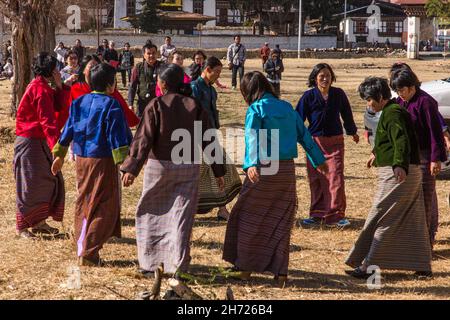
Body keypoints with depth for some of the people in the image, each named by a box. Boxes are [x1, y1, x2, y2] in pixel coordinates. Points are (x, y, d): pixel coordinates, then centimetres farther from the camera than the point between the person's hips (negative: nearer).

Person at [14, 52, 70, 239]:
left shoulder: (42, 87, 12)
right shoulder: (40, 89, -19)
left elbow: (58, 106, 10)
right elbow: (47, 120, -26)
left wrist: (59, 86, -1)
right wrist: (57, 146, -31)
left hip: (39, 142, 10)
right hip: (30, 143, -10)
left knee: (51, 181, 12)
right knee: (30, 184, -4)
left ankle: (39, 222, 20)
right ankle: (22, 227, 6)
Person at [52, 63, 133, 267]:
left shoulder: (79, 103, 7)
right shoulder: (110, 105, -13)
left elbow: (68, 130, 13)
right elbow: (117, 137, -17)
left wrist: (59, 155, 22)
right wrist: (125, 164, -16)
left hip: (82, 159, 7)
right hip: (103, 161, -7)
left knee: (84, 205, 18)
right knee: (105, 208, 0)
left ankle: (82, 248, 24)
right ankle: (89, 253, -6)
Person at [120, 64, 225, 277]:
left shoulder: (156, 105, -7)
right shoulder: (195, 106, 1)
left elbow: (144, 139, -12)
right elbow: (208, 141, 3)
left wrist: (132, 168, -12)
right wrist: (218, 171, 9)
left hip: (159, 166, -2)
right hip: (188, 169, 2)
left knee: (151, 215, 12)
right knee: (181, 217, 7)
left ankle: (150, 263, 14)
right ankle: (179, 265, 4)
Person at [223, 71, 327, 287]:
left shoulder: (256, 109, -6)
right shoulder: (287, 107, 11)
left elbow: (252, 137, -22)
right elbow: (304, 135, 17)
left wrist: (251, 164, -35)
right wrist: (318, 160, 27)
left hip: (264, 168, -5)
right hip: (287, 170, 5)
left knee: (248, 218, 10)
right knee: (281, 222, 11)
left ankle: (245, 267, 13)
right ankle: (280, 271, 9)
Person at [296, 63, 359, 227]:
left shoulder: (338, 94, -1)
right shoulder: (309, 96, -5)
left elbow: (347, 114, 15)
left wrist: (352, 132, 30)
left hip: (335, 142, 0)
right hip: (315, 141, 0)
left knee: (336, 178, -5)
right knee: (316, 180, 7)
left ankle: (336, 215, 3)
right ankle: (317, 215, 18)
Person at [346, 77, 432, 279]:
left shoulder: (392, 113, -15)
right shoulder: (393, 111, 18)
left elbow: (402, 140, -30)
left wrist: (399, 165, -45)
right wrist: (377, 154, 49)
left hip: (397, 174, -10)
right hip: (409, 173, 10)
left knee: (381, 219, -8)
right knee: (412, 220, 12)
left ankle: (368, 266, -7)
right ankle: (422, 266, 16)